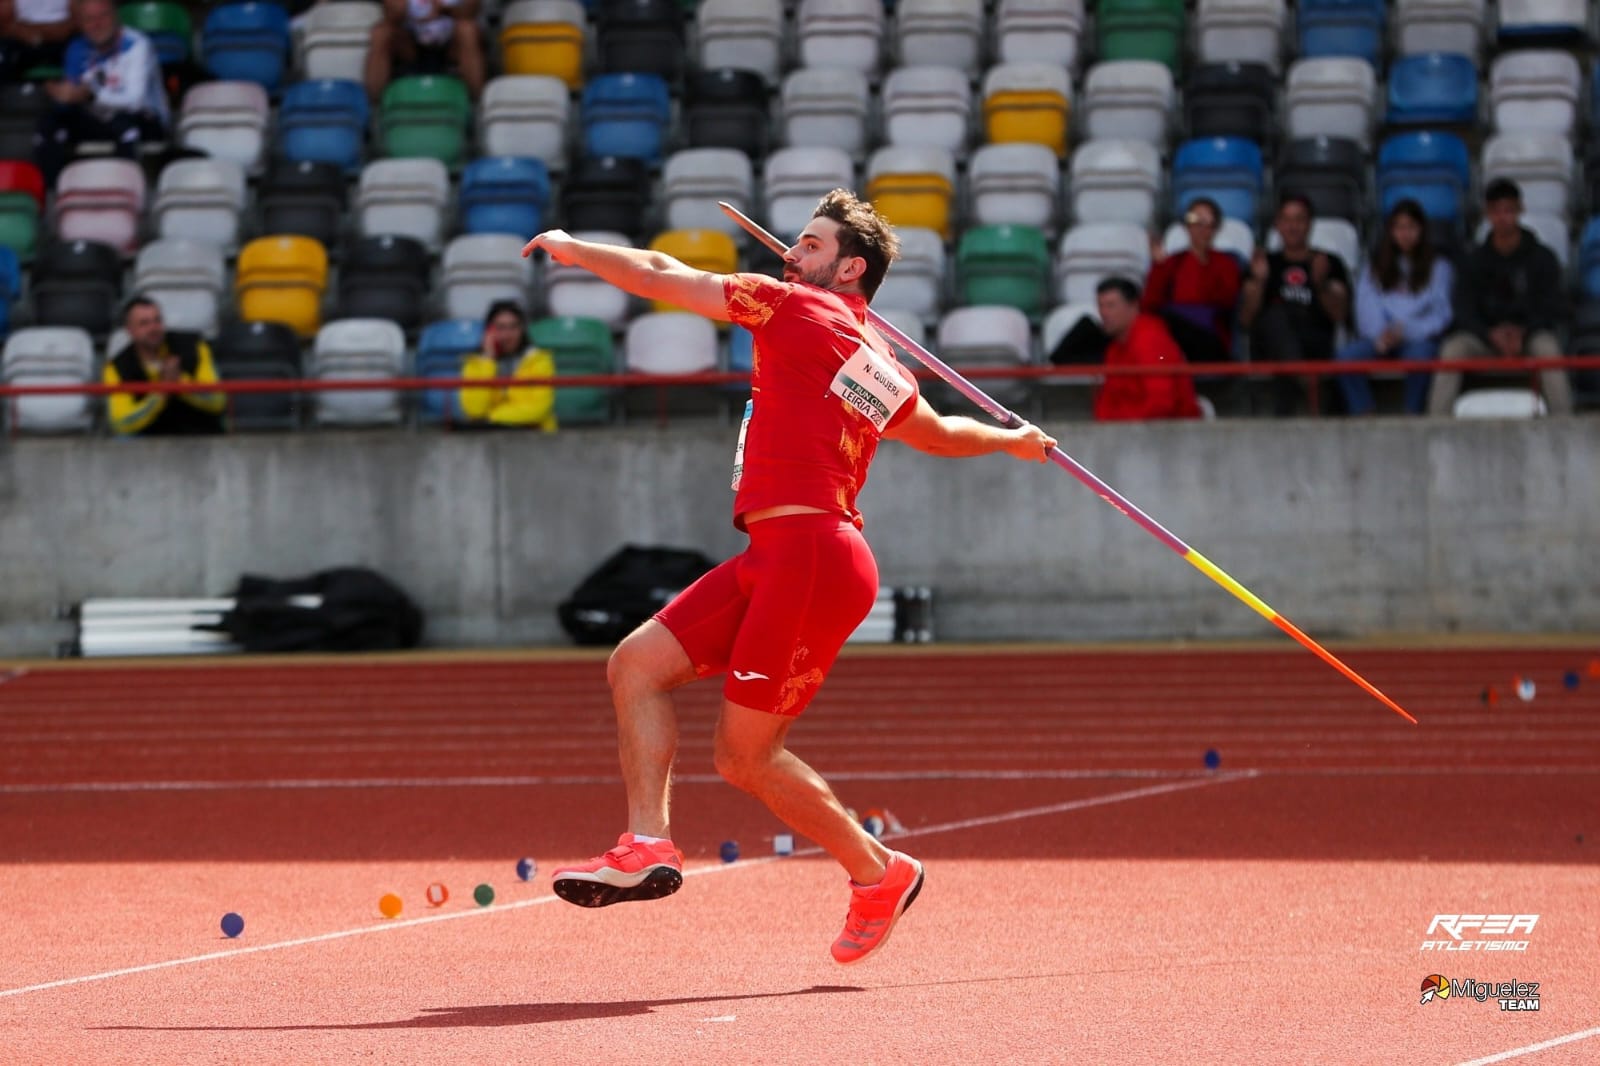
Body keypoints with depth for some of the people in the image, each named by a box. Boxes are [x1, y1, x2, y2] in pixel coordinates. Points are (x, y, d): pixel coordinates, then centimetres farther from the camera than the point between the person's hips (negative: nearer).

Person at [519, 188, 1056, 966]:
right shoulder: (881, 369, 20)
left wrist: (576, 251, 17)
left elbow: (664, 276, 2)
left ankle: (878, 872, 9)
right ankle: (648, 844, -8)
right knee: (637, 662, 3)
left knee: (747, 756, -5)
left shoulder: (798, 309, -2)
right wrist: (1016, 440, 61)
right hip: (780, 557, 9)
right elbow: (941, 434, 39)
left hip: (809, 550, -9)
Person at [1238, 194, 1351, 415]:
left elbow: (1340, 315, 5)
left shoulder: (1331, 264, 20)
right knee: (1276, 316, -33)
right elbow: (1246, 320, 11)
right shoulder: (1267, 264, 23)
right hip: (1268, 350, 1)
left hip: (1315, 346, -1)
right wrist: (1258, 281, -4)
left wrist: (1321, 284, -13)